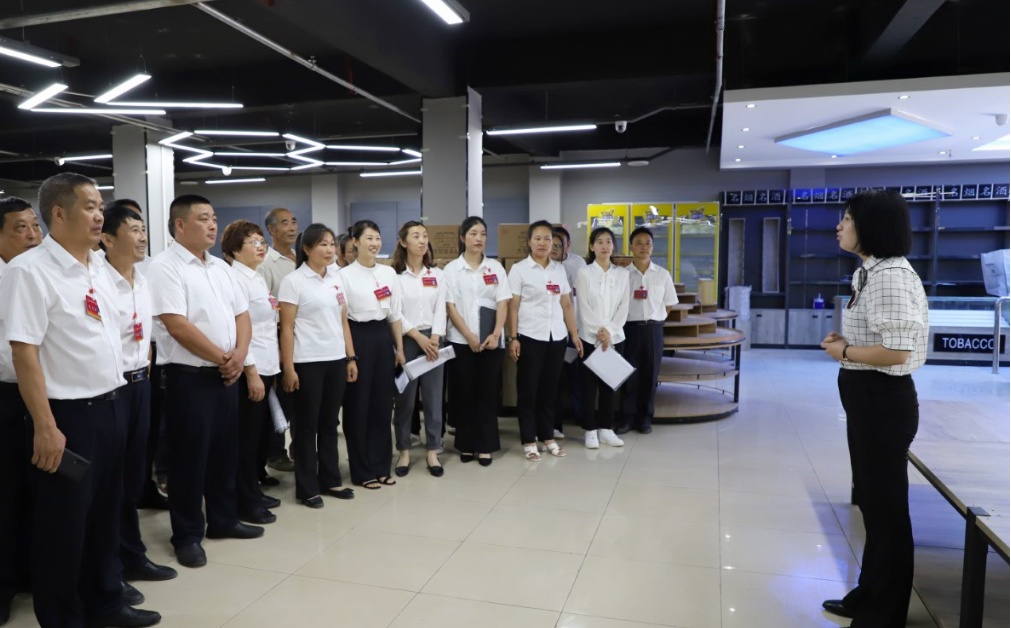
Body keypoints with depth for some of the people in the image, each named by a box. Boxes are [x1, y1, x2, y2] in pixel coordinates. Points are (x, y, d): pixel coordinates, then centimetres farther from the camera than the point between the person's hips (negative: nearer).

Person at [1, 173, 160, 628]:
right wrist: (45, 427, -21)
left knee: (106, 515, 18)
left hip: (109, 408, 8)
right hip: (67, 416, -7)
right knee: (62, 526, 7)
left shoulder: (99, 268, 10)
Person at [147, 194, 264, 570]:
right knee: (190, 457, 3)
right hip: (189, 376, -7)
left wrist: (239, 355, -7)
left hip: (227, 375, 7)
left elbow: (241, 314, 11)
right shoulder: (164, 267, -12)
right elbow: (178, 327, -19)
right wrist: (222, 359, -12)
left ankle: (223, 520, 29)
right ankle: (187, 535, 17)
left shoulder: (220, 267, 12)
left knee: (225, 452, 15)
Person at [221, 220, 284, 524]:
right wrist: (251, 373, -20)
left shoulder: (257, 277, 15)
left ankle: (254, 491, 29)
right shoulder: (235, 279, -13)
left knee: (263, 434, 16)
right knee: (247, 437, 1)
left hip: (266, 366, 9)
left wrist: (270, 368, 16)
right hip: (249, 370, -9)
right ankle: (246, 503, 12)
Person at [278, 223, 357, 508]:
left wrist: (351, 358, 9)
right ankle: (307, 487, 15)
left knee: (330, 422, 13)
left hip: (336, 360, 5)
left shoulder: (336, 278, 10)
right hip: (308, 362, -5)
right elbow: (287, 328, -9)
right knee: (307, 424, 5)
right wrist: (288, 368, -13)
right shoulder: (293, 281, -7)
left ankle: (330, 480, 25)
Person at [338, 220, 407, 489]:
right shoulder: (345, 275, -6)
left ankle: (381, 467, 22)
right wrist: (349, 355, -11)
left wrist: (399, 349, 9)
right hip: (358, 338, -4)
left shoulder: (389, 273, 7)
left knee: (383, 404, 9)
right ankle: (362, 471, 15)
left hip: (383, 338, 5)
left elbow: (395, 314, 11)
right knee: (358, 406, 3)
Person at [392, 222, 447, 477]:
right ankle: (404, 452, 16)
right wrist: (418, 337, -13)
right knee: (405, 399, 3)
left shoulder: (437, 274, 9)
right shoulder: (394, 275, -2)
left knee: (433, 398, 4)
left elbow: (440, 309, 3)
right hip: (405, 340, -3)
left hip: (432, 339, 3)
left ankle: (432, 452, 14)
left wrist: (434, 339, -9)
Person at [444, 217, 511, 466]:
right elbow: (450, 306, -4)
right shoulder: (452, 269, 2)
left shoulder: (495, 267, 7)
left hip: (490, 340, 1)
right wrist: (469, 336, -13)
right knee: (463, 393, 4)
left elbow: (503, 303, 0)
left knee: (487, 393, 3)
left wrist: (495, 334, -13)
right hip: (461, 340, -1)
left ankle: (485, 446, 12)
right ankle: (466, 445, 16)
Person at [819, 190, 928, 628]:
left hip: (883, 400, -11)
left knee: (886, 508, 4)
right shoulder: (872, 272, 12)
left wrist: (842, 352, -13)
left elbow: (896, 351, -27)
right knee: (872, 501, 20)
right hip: (867, 398, 11)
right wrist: (845, 340, 5)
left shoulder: (890, 275, -21)